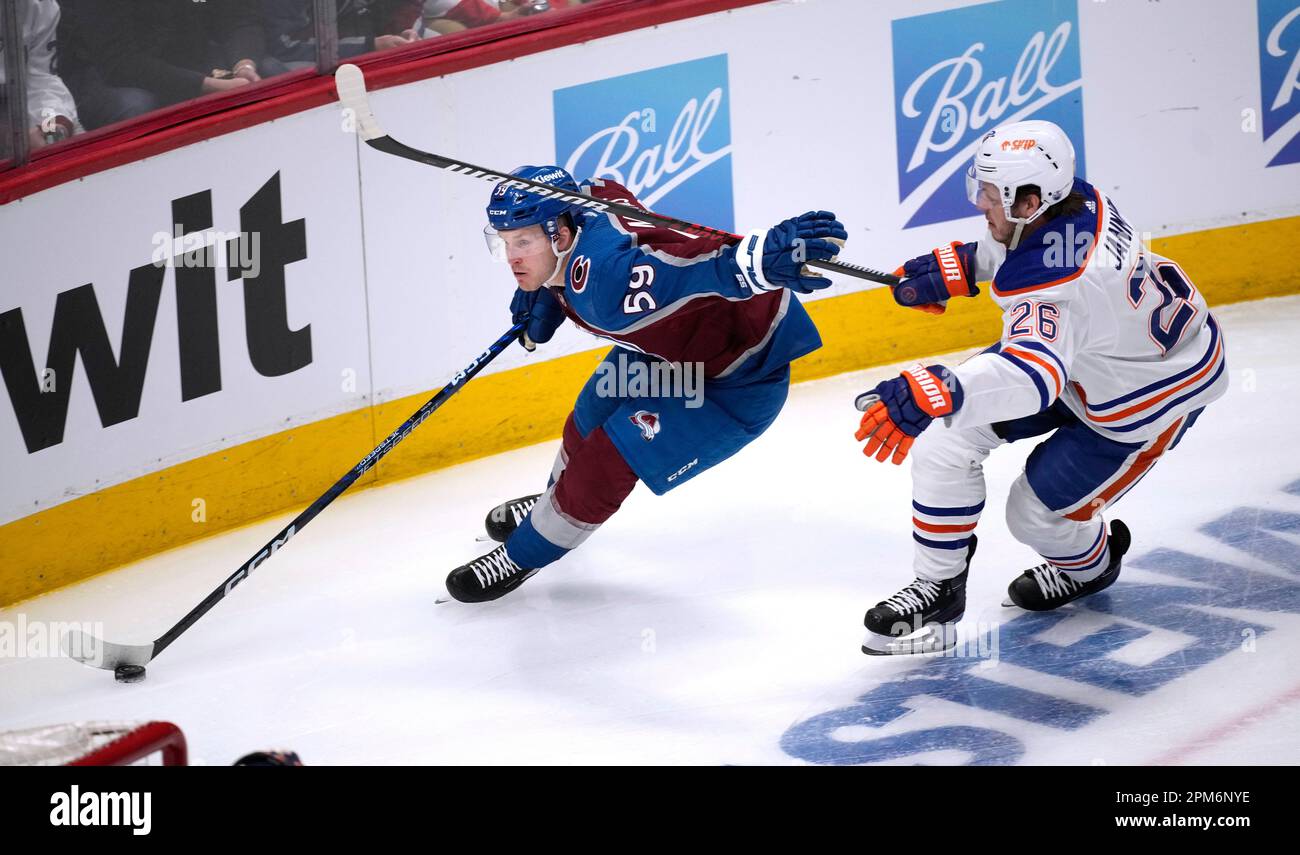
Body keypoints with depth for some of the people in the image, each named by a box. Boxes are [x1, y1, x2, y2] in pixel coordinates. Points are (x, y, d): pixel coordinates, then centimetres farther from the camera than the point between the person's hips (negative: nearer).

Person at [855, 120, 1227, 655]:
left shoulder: (1050, 287, -43)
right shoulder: (1075, 200, -18)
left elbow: (1033, 374, -61)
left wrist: (932, 393, -77)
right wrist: (957, 267, -3)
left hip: (1153, 394, -9)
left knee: (1036, 510, 0)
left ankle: (1092, 566, 36)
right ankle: (937, 586, 4)